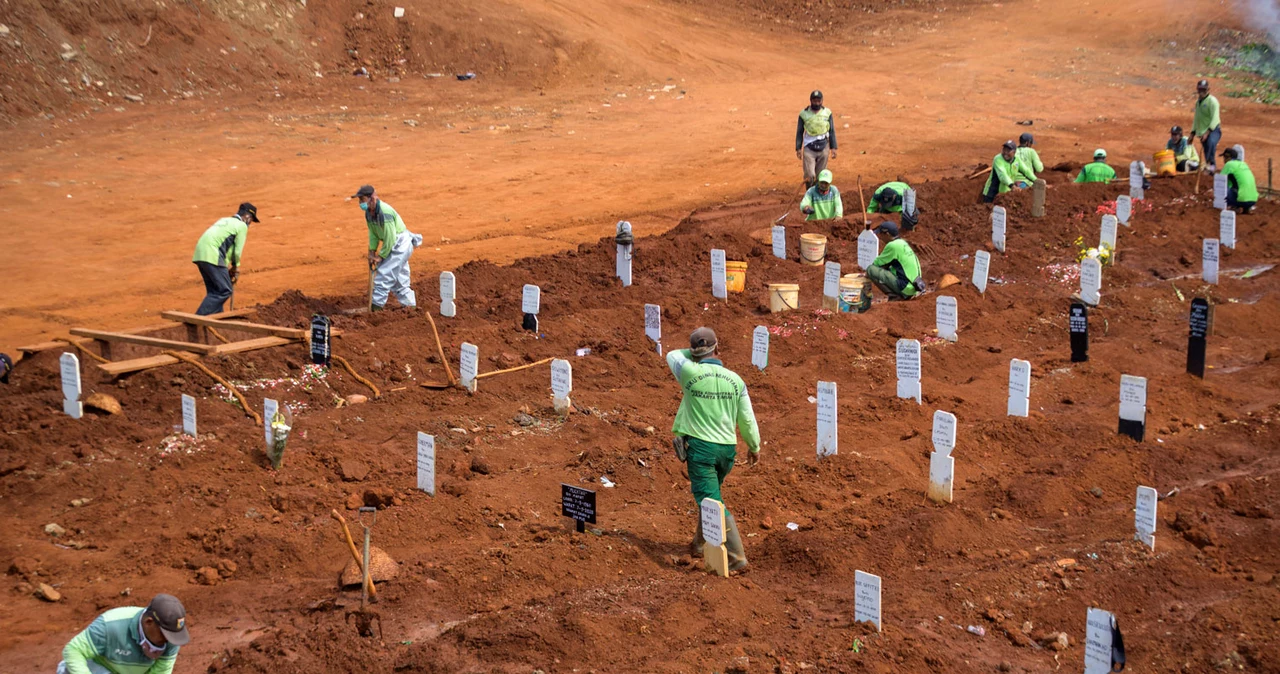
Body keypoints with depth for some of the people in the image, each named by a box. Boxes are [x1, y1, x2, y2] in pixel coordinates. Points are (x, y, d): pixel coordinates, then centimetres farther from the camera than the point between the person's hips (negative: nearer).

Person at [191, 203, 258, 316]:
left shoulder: (224, 220, 29)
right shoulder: (242, 225, 4)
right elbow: (237, 251, 0)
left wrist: (229, 269, 20)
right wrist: (235, 266, 18)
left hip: (200, 254, 9)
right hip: (211, 256, -9)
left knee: (214, 290, 16)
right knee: (224, 290, -7)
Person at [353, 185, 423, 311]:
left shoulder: (384, 212, -28)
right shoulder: (369, 212, 0)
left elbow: (390, 238, -25)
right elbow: (373, 233, 10)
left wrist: (381, 256, -16)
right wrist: (372, 252, 2)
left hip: (401, 243, -10)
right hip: (394, 245, 10)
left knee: (384, 273, -12)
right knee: (399, 279, 15)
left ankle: (377, 306, -8)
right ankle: (410, 304, 25)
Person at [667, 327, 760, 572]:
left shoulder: (691, 373, -11)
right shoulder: (735, 380, -1)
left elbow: (673, 355, 11)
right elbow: (747, 419, 4)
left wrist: (693, 353, 20)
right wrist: (755, 447, 17)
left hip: (700, 446, -5)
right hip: (727, 448, 5)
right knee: (708, 496, 26)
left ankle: (736, 556, -12)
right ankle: (700, 543, 37)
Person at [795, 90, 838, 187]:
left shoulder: (827, 113, 1)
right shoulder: (804, 114, -4)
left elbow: (831, 131, 7)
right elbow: (799, 132, 3)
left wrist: (833, 147, 2)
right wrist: (798, 148, -2)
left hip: (823, 147, 2)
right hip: (809, 148, -2)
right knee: (809, 175, -10)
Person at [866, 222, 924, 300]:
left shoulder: (892, 246, -14)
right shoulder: (902, 242, 15)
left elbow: (877, 263, -3)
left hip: (906, 287, -10)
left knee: (871, 270, -10)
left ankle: (894, 296, -10)